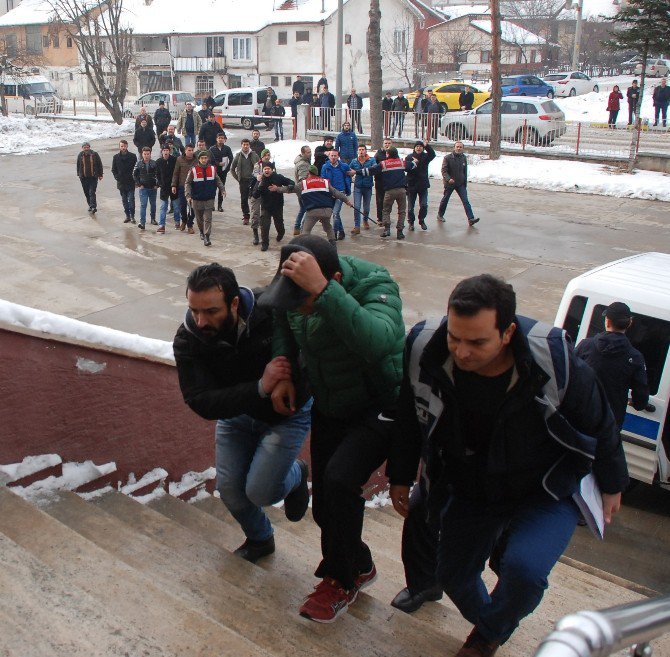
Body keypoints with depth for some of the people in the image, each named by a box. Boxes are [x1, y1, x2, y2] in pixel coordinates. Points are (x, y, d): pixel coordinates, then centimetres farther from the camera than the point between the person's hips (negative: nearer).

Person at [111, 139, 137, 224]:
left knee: (131, 199, -7)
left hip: (131, 183, -3)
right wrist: (117, 178, 0)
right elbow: (113, 170, 11)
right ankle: (127, 216, 17)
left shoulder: (133, 156, -1)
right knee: (124, 200, 9)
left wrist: (134, 178, -5)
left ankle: (132, 216, 0)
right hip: (121, 183, 3)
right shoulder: (116, 157, 5)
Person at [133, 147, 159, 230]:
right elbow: (134, 175, 6)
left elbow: (158, 175, 3)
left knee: (153, 204, 15)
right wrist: (139, 184, -3)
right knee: (143, 205, -9)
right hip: (143, 188, -1)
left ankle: (153, 219, 33)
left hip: (153, 188, 1)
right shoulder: (139, 164, -1)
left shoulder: (154, 163, -2)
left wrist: (157, 185, -3)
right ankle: (142, 223, -14)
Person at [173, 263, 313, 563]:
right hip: (236, 412, 3)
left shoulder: (273, 309, -31)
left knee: (259, 491, -14)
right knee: (229, 489, 0)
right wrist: (261, 387, -42)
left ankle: (296, 474, 22)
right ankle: (259, 539, 33)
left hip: (287, 414, -3)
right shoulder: (187, 340, -23)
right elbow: (202, 403, -29)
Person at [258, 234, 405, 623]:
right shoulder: (295, 286, -14)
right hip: (329, 408, 6)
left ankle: (341, 580, 2)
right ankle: (359, 567, 39)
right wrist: (283, 372, -2)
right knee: (324, 505, 9)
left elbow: (377, 341, -54)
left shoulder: (376, 285, -32)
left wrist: (321, 290, -56)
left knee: (339, 479, -25)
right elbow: (283, 323, 10)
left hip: (380, 408, -6)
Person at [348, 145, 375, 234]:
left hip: (368, 187, 0)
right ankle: (357, 227, -7)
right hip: (358, 187, 0)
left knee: (366, 207, 14)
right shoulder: (354, 161, 1)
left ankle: (365, 220, 42)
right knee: (357, 207, -10)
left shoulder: (372, 160, -5)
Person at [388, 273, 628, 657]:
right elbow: (409, 420, -2)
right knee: (454, 576, 12)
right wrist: (401, 477, 7)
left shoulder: (553, 360, -31)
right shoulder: (426, 350, -23)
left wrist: (612, 485, 2)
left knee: (523, 568, -26)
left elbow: (600, 424, -11)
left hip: (548, 493, -3)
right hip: (469, 491, 4)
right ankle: (488, 625, 48)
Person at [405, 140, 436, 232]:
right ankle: (411, 222, 20)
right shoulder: (409, 157, 0)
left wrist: (427, 146, -32)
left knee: (424, 205, -1)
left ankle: (422, 221, 19)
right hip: (411, 185, -1)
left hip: (423, 185, 1)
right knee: (410, 206, 4)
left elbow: (433, 154, -18)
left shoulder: (425, 156, 3)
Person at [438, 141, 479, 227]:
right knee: (445, 199, 13)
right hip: (449, 183, -3)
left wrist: (465, 183, 13)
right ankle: (440, 215, 34)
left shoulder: (464, 158, 4)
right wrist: (448, 179, -31)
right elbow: (444, 170, -14)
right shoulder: (448, 158, -9)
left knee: (465, 201, -8)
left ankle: (471, 219, -14)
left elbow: (465, 171, 13)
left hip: (461, 184, 3)